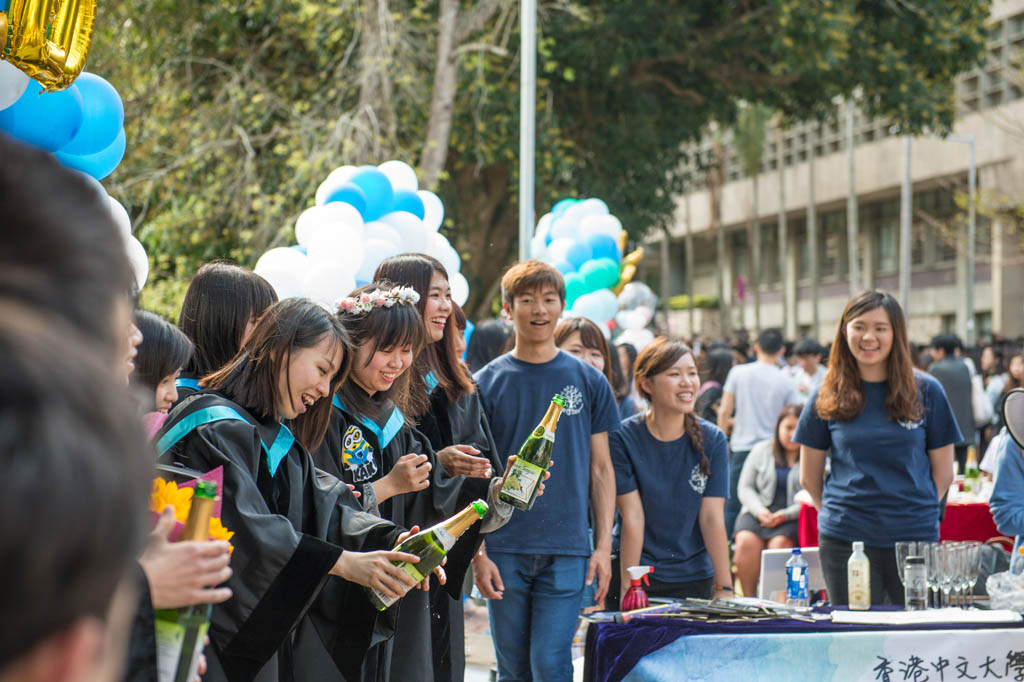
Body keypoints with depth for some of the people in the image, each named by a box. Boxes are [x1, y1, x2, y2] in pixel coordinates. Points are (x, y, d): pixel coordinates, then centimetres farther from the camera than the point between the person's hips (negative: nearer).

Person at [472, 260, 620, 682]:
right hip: (504, 551, 1)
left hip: (567, 551, -1)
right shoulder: (486, 384, 4)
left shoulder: (589, 382, 6)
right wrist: (478, 553, -4)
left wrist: (603, 545, 0)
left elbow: (601, 469, 8)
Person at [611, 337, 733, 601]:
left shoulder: (713, 440, -2)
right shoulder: (623, 438, -10)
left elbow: (712, 518, -5)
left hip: (696, 579, 2)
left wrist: (724, 588, -10)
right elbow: (632, 517, -12)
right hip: (643, 575, -2)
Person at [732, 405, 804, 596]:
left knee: (780, 543, -33)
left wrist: (786, 514, -17)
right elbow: (745, 487, 12)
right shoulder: (761, 451, 15)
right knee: (746, 541, -28)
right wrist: (760, 511, -7)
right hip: (758, 512, 3)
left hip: (793, 517, -3)